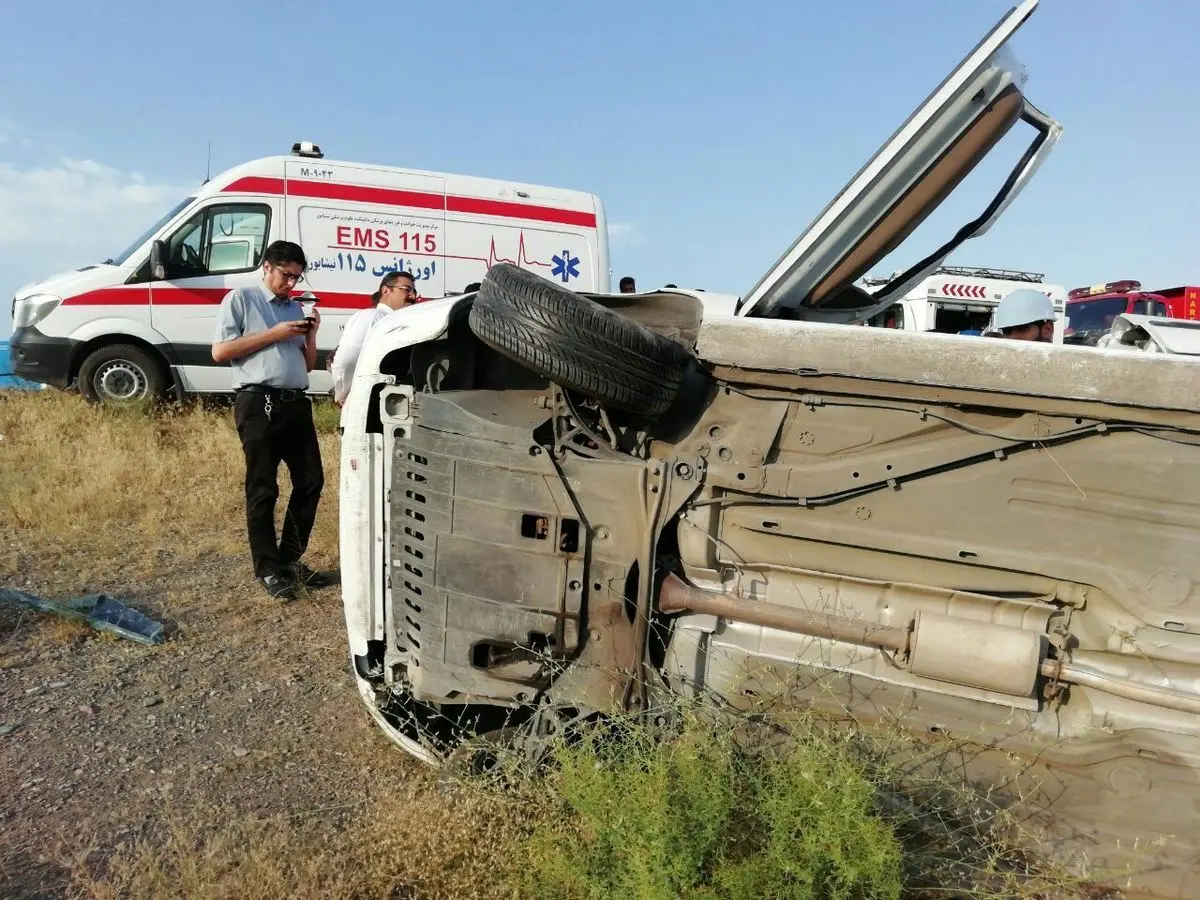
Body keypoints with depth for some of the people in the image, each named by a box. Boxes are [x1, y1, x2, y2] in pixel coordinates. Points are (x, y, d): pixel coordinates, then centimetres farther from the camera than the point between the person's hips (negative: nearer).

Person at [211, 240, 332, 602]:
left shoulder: (295, 308, 20)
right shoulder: (240, 299, 3)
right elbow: (220, 352, -7)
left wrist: (311, 334, 3)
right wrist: (274, 334, -9)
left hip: (296, 403, 6)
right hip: (259, 404, -6)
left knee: (311, 481, 8)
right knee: (263, 490, -1)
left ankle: (290, 559, 20)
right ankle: (268, 569, 9)